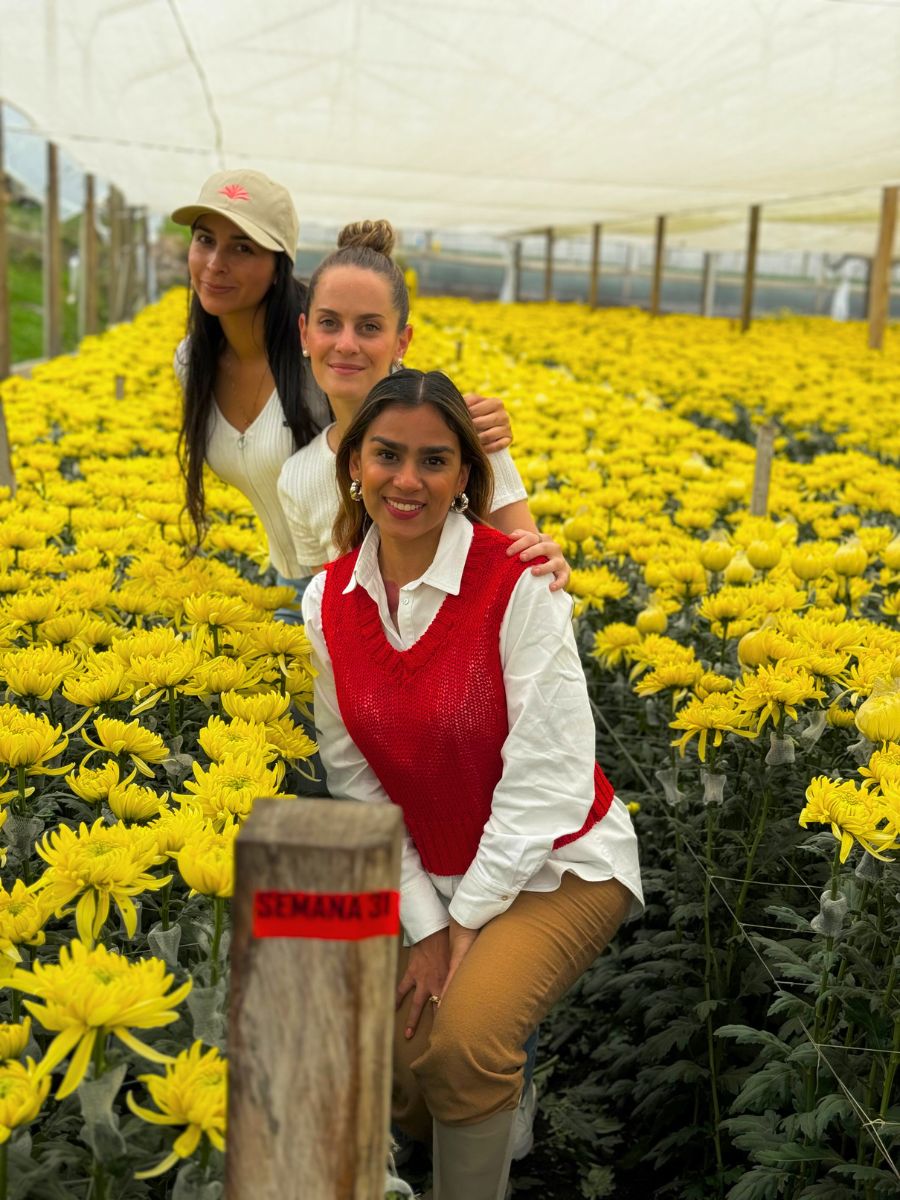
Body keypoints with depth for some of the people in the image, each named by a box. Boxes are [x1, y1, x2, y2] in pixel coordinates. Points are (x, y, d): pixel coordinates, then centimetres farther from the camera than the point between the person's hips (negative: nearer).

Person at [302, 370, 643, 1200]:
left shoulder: (517, 580, -20)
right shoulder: (327, 601, -5)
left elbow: (550, 773, -21)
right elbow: (353, 777, -3)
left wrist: (469, 923, -16)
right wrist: (422, 924, -9)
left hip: (554, 866, -4)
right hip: (421, 879, 5)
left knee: (464, 1038, -26)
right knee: (381, 1054, -11)